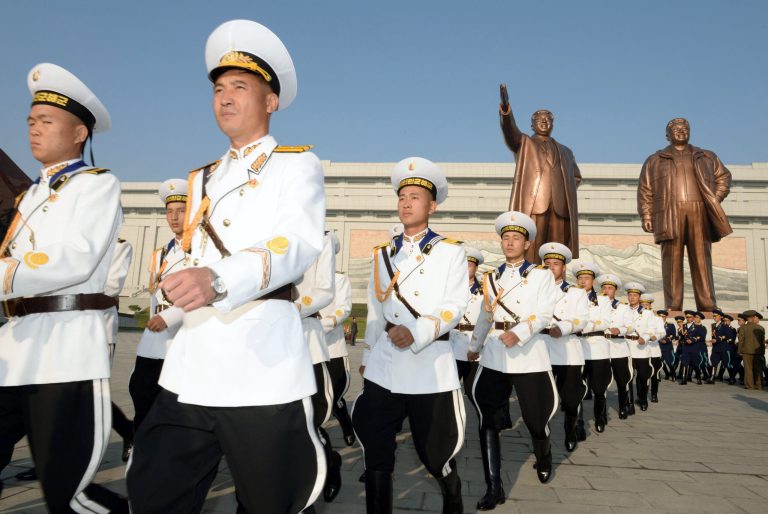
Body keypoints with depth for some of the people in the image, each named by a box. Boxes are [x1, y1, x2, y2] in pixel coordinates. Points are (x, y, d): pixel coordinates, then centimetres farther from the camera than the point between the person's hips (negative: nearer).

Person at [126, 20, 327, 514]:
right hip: (190, 365, 6)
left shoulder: (298, 165, 1)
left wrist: (218, 279, -33)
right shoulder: (202, 178, 21)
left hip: (263, 365, -5)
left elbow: (300, 244, -18)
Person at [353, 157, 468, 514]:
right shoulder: (383, 253, 13)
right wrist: (367, 360, 13)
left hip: (431, 367, -3)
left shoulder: (451, 251, 3)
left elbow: (455, 306, -8)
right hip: (382, 368, 3)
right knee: (376, 455, 6)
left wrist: (416, 332, -23)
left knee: (435, 457, 10)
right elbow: (375, 313, 14)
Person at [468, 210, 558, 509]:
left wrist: (518, 333, -26)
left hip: (529, 356, -3)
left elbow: (544, 314, -10)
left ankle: (543, 458, 43)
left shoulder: (542, 275, 2)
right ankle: (494, 487, 7)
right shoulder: (491, 278, 13)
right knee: (488, 422, -3)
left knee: (535, 418, 9)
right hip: (494, 357, 3)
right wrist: (474, 346, 29)